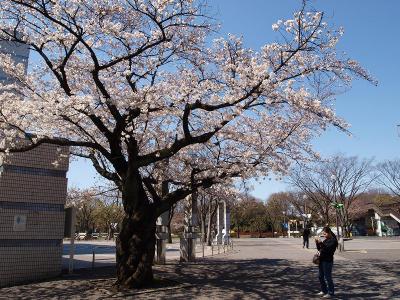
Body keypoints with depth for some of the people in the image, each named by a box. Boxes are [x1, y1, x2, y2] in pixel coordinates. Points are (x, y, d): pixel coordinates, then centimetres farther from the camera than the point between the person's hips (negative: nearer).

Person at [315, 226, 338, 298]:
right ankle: (324, 290, 28)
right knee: (321, 277, 15)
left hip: (328, 261, -8)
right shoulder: (325, 240, 13)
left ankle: (330, 292, 9)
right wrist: (317, 243, 1)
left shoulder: (333, 240, -10)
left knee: (327, 277, -3)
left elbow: (327, 249, -23)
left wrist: (321, 242, -28)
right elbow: (319, 249, 15)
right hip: (321, 260, 8)